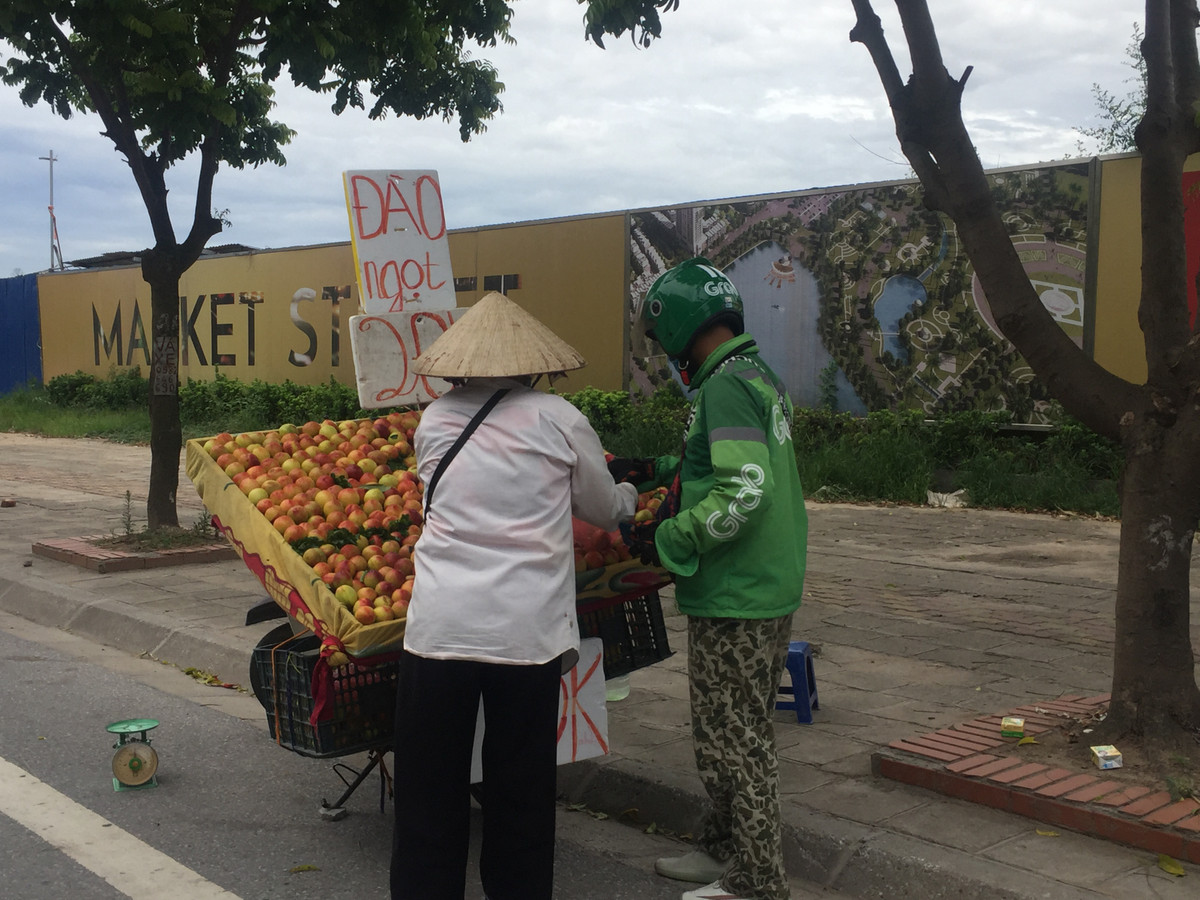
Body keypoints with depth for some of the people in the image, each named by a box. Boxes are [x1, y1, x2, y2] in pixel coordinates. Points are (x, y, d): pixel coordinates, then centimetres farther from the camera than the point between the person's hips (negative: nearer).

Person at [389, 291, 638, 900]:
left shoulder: (434, 421, 7)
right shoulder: (557, 420, 0)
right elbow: (604, 510, 13)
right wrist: (630, 499, 37)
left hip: (438, 627, 2)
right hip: (526, 629, -1)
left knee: (429, 789, 12)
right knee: (520, 793, 13)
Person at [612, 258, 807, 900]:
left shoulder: (726, 385, -18)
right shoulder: (760, 376, 13)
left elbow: (743, 491, -27)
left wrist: (665, 539, -17)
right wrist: (652, 471, 22)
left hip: (733, 600, -10)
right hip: (770, 590, 10)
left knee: (734, 739, 1)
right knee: (739, 731, 20)